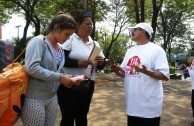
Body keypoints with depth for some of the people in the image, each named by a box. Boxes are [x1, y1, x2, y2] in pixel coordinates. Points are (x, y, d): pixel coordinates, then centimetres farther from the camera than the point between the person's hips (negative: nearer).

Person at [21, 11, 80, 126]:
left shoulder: (60, 50, 10)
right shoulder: (39, 41, -12)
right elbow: (32, 68, -25)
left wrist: (69, 80, -2)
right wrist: (59, 78, -24)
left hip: (52, 97, 7)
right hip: (35, 98, -7)